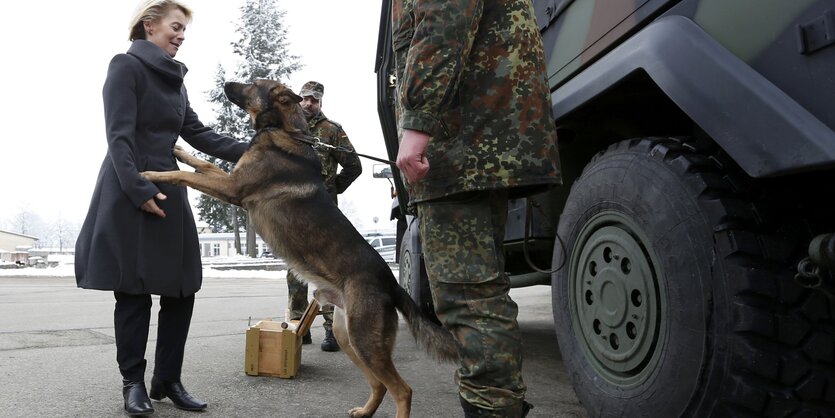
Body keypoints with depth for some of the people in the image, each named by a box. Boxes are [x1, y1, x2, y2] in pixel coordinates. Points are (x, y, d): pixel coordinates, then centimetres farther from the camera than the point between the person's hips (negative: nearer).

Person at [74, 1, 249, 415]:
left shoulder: (174, 79, 18)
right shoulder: (126, 66, -4)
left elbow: (196, 133, 14)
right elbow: (119, 136, -13)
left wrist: (247, 152, 4)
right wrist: (139, 190, -22)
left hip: (169, 190, 7)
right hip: (130, 194, -7)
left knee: (181, 289, 4)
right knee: (133, 292, -1)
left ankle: (168, 379, 14)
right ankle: (133, 382, 11)